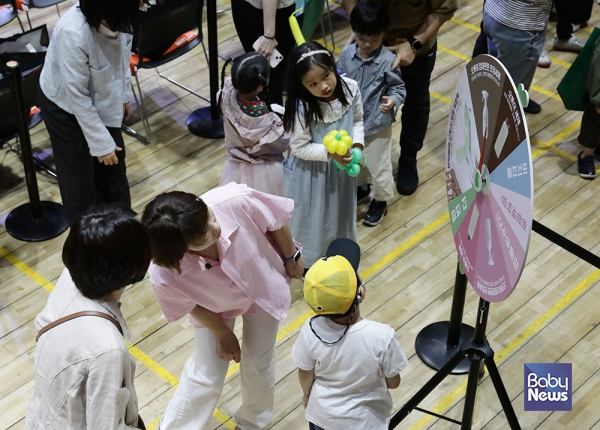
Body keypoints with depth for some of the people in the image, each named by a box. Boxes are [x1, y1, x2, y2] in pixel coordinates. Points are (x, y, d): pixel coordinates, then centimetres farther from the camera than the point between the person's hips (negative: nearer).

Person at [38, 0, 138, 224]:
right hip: (66, 106, -6)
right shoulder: (72, 34, -40)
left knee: (114, 165, 19)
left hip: (102, 98, 6)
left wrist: (124, 95, 13)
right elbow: (77, 96, -30)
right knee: (80, 174, 9)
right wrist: (101, 144, -22)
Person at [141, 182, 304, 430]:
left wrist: (291, 258, -2)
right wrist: (224, 336, 0)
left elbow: (277, 222, -20)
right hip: (215, 307, -2)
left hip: (264, 285, 2)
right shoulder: (165, 275, -41)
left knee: (258, 365, 19)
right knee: (207, 375, 11)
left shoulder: (237, 201, -45)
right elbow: (193, 306, -16)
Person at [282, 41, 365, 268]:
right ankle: (310, 262, 45)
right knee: (314, 220, 18)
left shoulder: (350, 89, -18)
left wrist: (357, 145, -17)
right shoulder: (302, 108, -31)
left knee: (341, 213, 28)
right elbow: (299, 147, -21)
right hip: (313, 172, -5)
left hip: (342, 168, 5)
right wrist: (330, 153, -32)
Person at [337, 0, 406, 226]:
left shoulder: (388, 60, -22)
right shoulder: (346, 53, -10)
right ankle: (360, 188, 56)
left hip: (377, 124, -5)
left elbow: (399, 87, -13)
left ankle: (380, 201, 37)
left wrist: (393, 100, -32)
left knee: (378, 167, 12)